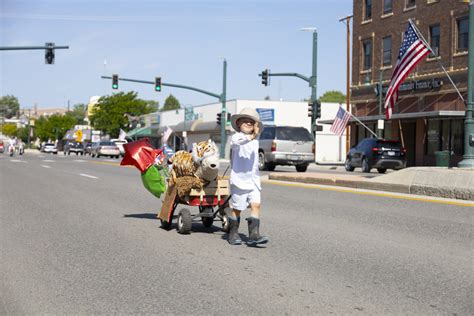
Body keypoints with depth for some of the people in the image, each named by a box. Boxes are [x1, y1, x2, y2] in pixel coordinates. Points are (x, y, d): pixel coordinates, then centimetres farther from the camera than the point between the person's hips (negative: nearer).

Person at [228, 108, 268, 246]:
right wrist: (250, 137, -45)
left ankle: (254, 234, -10)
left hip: (253, 180, 6)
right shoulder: (236, 137, -8)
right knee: (237, 208, 2)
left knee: (256, 205, -8)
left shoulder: (255, 141, 16)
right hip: (239, 179, -6)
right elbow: (236, 142, -35)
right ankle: (233, 234, 17)